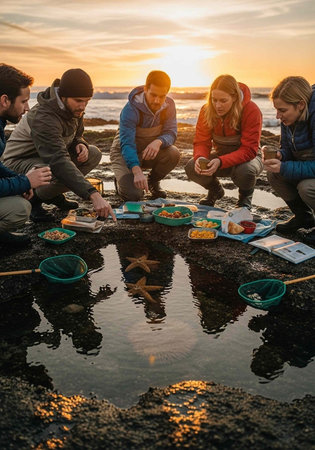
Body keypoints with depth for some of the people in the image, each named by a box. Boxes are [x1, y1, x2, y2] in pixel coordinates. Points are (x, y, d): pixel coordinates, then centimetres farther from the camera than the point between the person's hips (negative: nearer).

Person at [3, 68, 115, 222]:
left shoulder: (74, 109, -6)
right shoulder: (44, 118, -33)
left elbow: (76, 136, 14)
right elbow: (59, 162, -45)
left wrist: (81, 145, -14)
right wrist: (93, 195, -53)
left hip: (46, 157, 9)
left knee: (94, 154, -6)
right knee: (63, 172, -36)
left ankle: (53, 194, 5)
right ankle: (33, 199, -6)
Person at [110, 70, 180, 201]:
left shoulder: (169, 105, -11)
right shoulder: (130, 110, -27)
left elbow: (171, 132, -14)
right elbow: (127, 144, -34)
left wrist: (159, 141, -41)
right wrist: (137, 171, -52)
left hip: (150, 151, 5)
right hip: (125, 153, -4)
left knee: (173, 153, -27)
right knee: (133, 194, -26)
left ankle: (153, 181, 3)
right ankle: (121, 181, 13)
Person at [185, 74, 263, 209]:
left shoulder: (251, 110, -24)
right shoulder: (207, 110, -11)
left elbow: (249, 150, -29)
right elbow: (202, 141, -11)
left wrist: (220, 162, -43)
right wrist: (200, 157, -36)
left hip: (246, 157, -3)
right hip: (221, 155, 4)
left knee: (245, 170, -39)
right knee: (191, 167, -23)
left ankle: (245, 196, 0)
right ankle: (215, 191, 11)